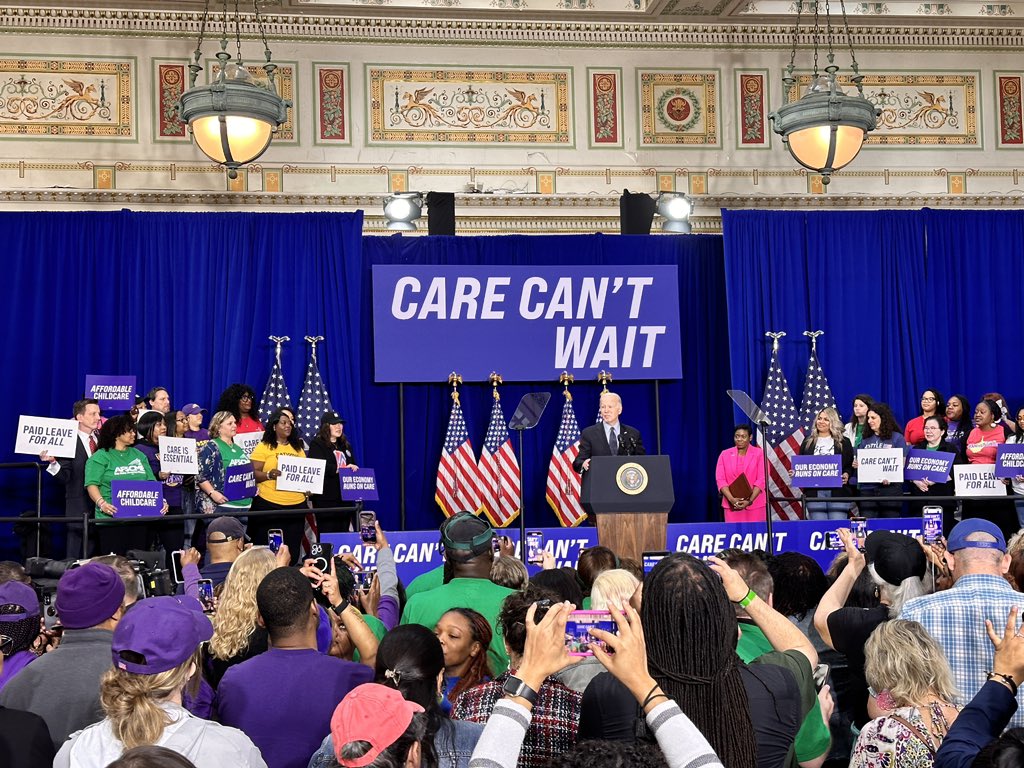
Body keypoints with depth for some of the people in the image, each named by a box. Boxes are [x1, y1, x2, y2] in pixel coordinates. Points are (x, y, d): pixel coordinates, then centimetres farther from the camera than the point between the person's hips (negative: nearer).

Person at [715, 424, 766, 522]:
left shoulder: (759, 453, 2)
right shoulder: (725, 454, 7)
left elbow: (761, 479, -5)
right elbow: (720, 479, 1)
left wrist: (749, 501, -16)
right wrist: (731, 499, -14)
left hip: (755, 504, -1)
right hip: (732, 505, 1)